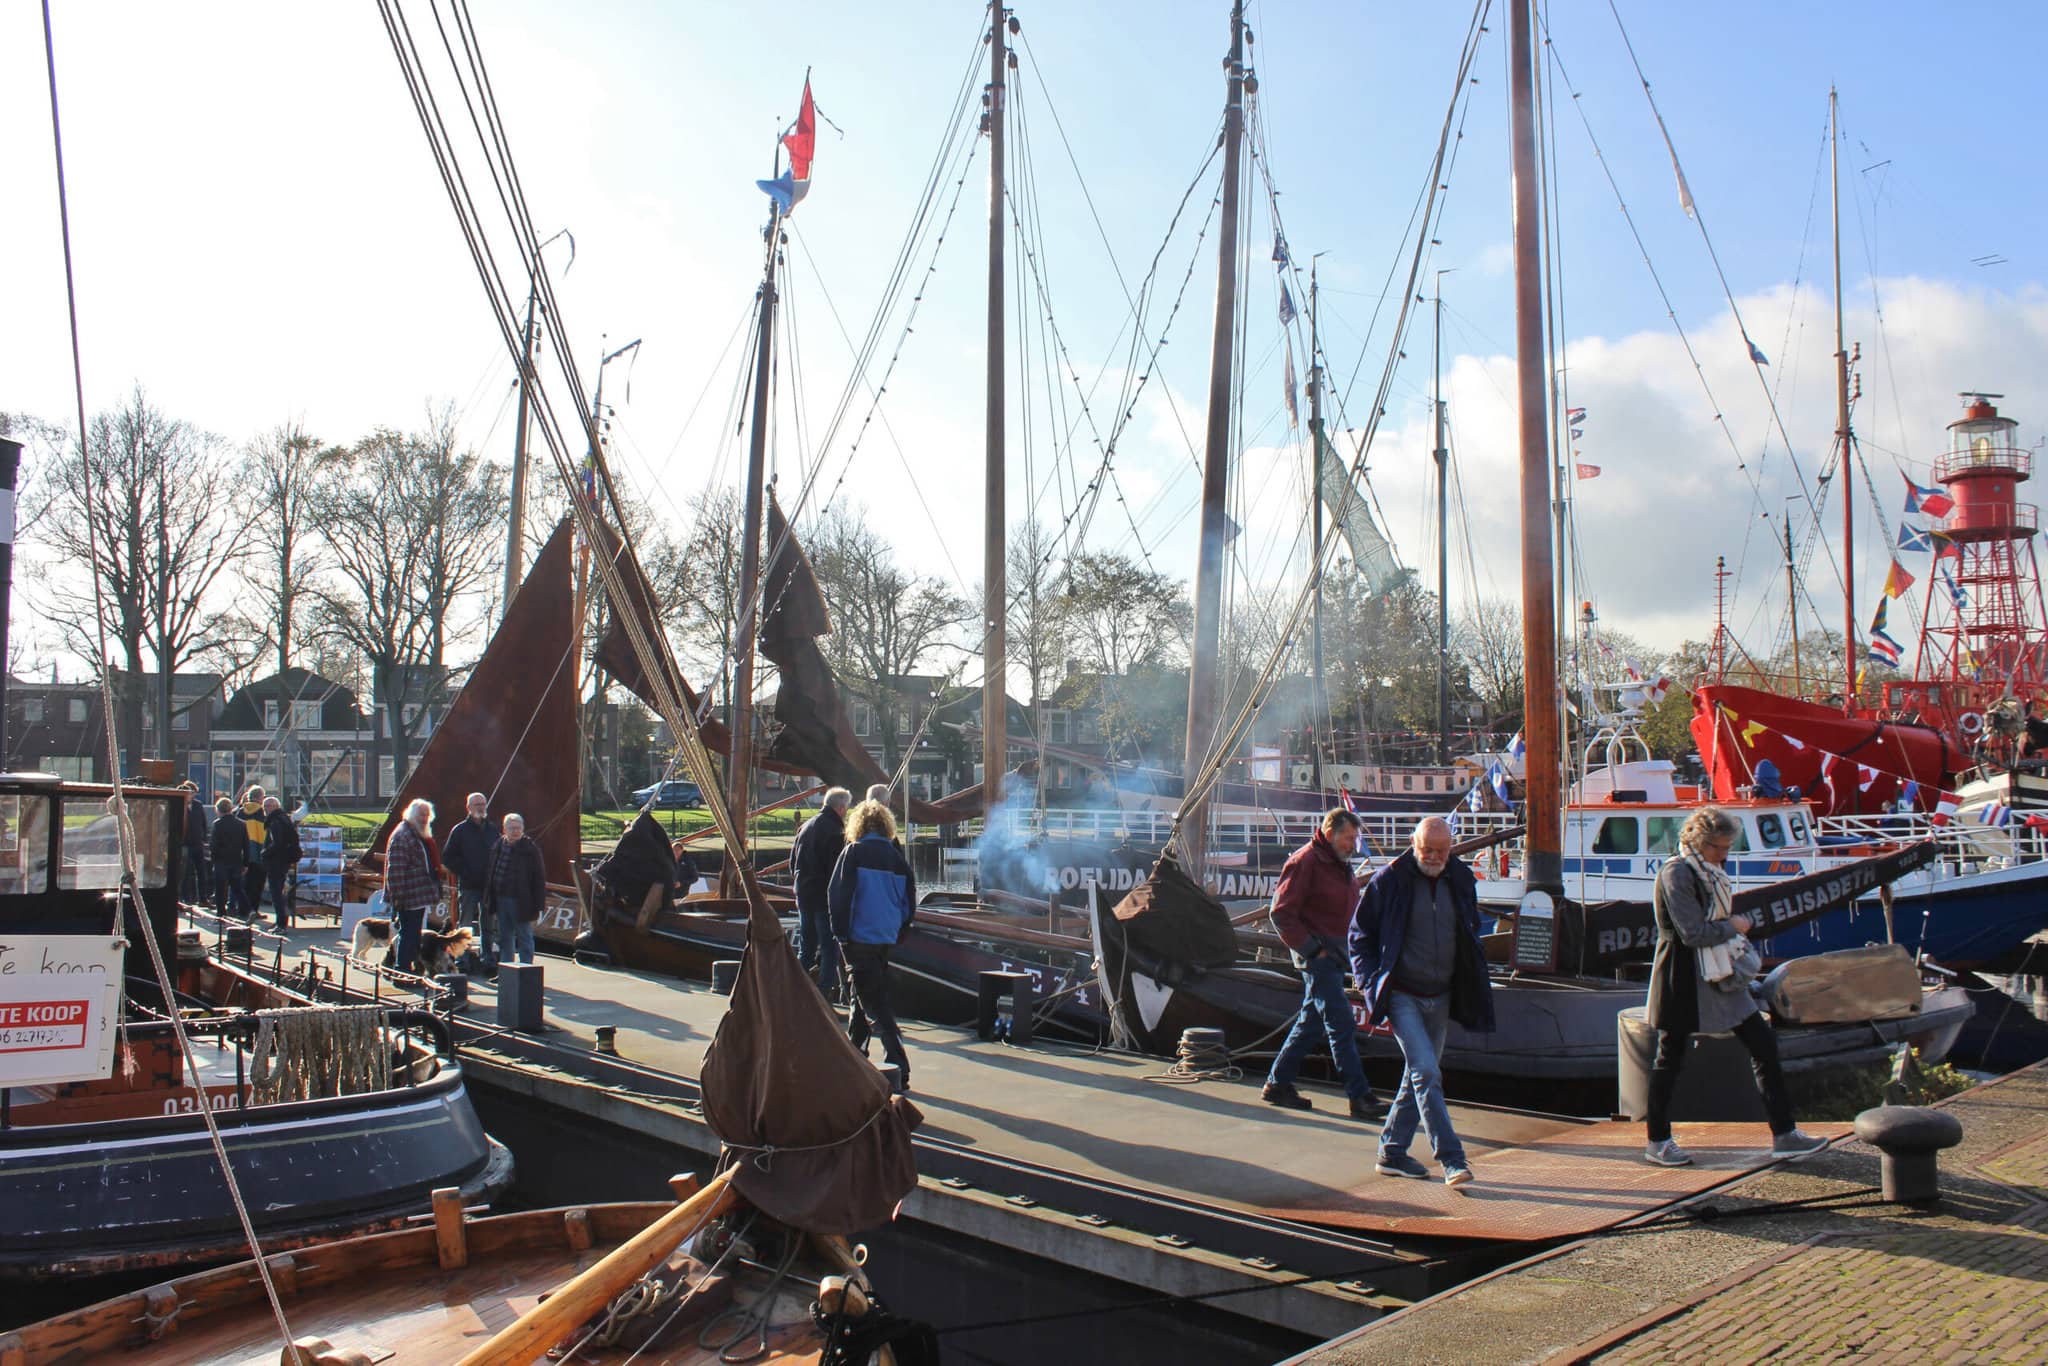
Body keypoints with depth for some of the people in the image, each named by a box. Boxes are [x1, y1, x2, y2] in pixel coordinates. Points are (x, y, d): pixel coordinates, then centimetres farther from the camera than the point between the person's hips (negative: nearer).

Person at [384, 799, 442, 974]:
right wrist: (398, 897, -24)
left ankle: (415, 967, 23)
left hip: (420, 898, 10)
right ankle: (403, 971, -1)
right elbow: (395, 870, -20)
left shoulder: (423, 836, 18)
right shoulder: (401, 836, -14)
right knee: (408, 935, -6)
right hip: (409, 898, -10)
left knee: (414, 935, 16)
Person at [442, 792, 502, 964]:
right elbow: (447, 857, -1)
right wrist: (464, 872, -11)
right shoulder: (460, 830, 0)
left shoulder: (493, 829, 9)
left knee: (489, 925, 8)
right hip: (468, 886, -3)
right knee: (465, 925, 0)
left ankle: (489, 957, 15)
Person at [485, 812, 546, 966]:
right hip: (501, 899, 6)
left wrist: (538, 904, -13)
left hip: (520, 901, -6)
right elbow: (491, 873, 17)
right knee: (504, 937, 14)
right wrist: (490, 896, 11)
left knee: (524, 937, 1)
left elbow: (539, 878, -9)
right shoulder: (498, 847, 9)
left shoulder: (530, 849, -8)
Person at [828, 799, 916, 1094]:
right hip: (886, 938, 6)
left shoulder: (854, 852, -7)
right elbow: (909, 901, 11)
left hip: (859, 937, -6)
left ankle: (898, 1071, -12)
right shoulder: (897, 856, 8)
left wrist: (841, 933, -5)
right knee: (865, 996, 22)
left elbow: (838, 893, -11)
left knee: (874, 1004, -5)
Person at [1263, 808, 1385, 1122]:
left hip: (1334, 954, 9)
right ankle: (1360, 1098, -5)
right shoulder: (1305, 861, -14)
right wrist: (1311, 949, -18)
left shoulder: (1341, 864, 14)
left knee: (1311, 1021, 14)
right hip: (1317, 954, -9)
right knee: (1341, 1024, -9)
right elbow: (1281, 913, -17)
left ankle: (1278, 1084, 23)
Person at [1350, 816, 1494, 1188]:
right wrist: (1373, 988, -9)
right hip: (1402, 996, -5)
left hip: (1440, 998, 5)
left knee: (1418, 1075, 11)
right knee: (1426, 1072, -14)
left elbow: (1471, 933, 18)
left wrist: (1472, 988, 10)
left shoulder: (1462, 880, 4)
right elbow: (1360, 935, -3)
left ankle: (1392, 1152, 22)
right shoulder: (1389, 880, -9)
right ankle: (1450, 1157, -8)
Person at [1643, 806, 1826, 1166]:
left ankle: (1784, 1135, 12)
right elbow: (1693, 934, -22)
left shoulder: (1710, 871, 12)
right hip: (1683, 977, -9)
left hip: (1719, 974, 9)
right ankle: (1657, 1142, 14)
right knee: (1670, 1058, 3)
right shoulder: (1676, 873, -17)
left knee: (1764, 1045, 5)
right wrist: (1734, 926, -8)